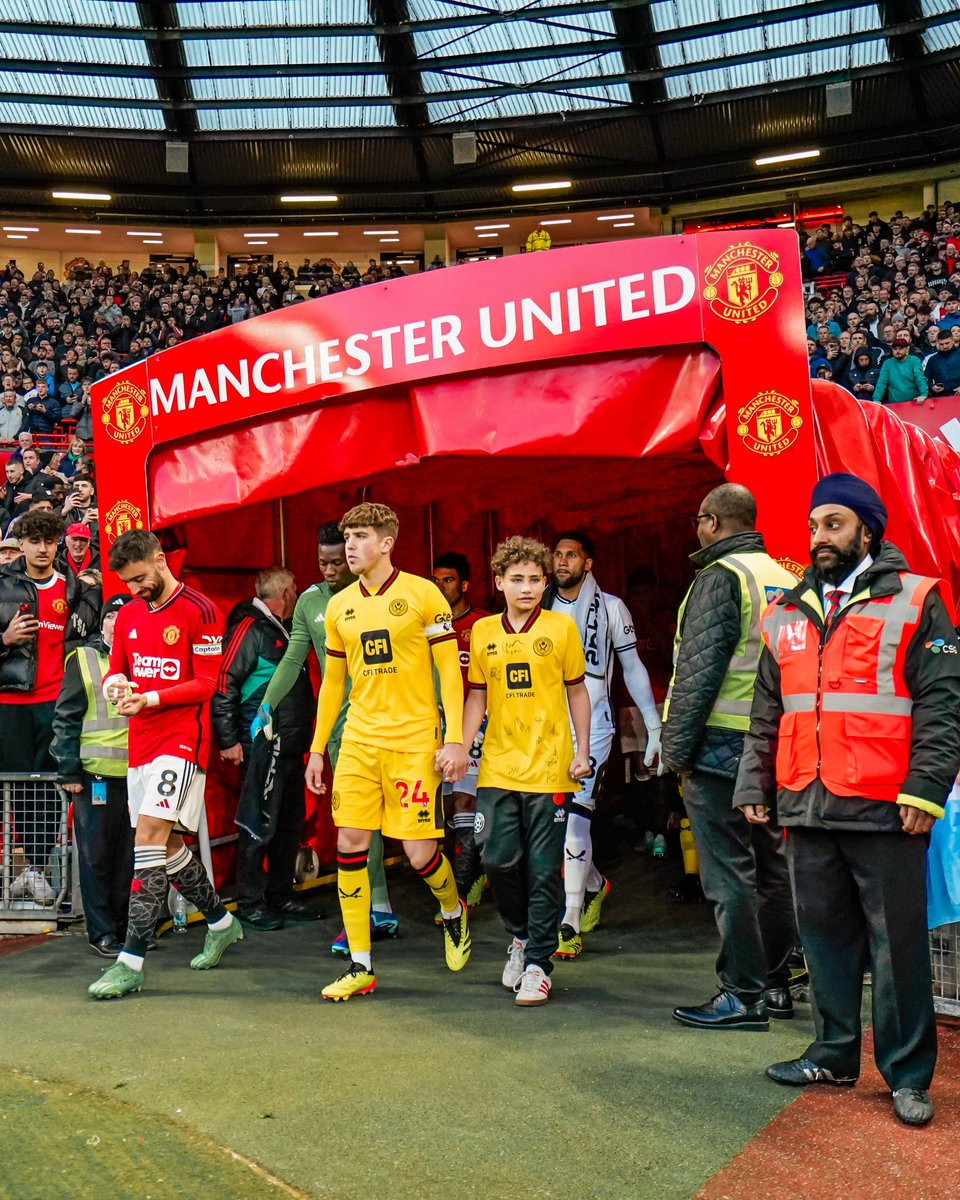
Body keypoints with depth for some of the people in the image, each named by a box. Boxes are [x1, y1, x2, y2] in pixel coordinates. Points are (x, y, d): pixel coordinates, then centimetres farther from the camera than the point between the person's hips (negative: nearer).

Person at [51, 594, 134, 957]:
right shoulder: (83, 659, 4)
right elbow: (66, 718, 1)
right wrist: (69, 771, -5)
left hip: (138, 774, 3)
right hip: (96, 774, -3)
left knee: (130, 857, 8)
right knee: (97, 857, 2)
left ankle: (124, 926, 19)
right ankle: (102, 933, 9)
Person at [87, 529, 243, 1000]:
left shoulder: (199, 611, -9)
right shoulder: (128, 615, 12)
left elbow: (207, 683, -11)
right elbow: (116, 670, 17)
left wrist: (150, 698, -20)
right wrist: (114, 684, -6)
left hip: (181, 739, -8)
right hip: (140, 741, 8)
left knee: (149, 838, -15)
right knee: (166, 843, 14)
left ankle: (131, 961, -13)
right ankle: (221, 923, 33)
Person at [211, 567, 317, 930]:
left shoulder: (285, 630, 18)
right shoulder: (250, 629, -10)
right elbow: (224, 682, -15)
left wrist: (304, 734, 17)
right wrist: (228, 739, -17)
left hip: (291, 746, 9)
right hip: (263, 747, -9)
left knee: (290, 822, 14)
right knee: (260, 826, -5)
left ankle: (280, 896, 24)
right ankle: (250, 903, 5)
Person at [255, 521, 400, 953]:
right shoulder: (310, 602, 9)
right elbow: (293, 659, 11)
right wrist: (267, 706, 3)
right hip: (336, 722, 5)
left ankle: (363, 917, -5)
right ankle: (382, 910, 18)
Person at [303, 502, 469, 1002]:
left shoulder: (423, 594, -4)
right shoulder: (339, 606, 10)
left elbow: (449, 670, -4)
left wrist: (454, 740, -11)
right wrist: (316, 749, 16)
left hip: (414, 743, -4)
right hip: (358, 741, 4)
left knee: (419, 852, -4)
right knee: (349, 843, -3)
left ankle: (454, 913, 31)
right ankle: (360, 967, 8)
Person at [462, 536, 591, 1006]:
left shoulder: (560, 628, 0)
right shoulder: (483, 632, 7)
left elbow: (577, 692, 7)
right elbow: (477, 697, 14)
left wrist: (582, 752, 2)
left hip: (549, 769, -2)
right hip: (498, 767, 2)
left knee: (543, 870, 1)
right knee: (498, 859, 0)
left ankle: (538, 963, 12)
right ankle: (520, 935, 27)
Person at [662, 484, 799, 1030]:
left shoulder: (721, 576, -11)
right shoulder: (784, 578, 14)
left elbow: (698, 669, -17)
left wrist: (677, 747, -12)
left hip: (723, 743, -8)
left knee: (729, 873, -3)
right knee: (771, 866, 15)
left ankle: (744, 996, 0)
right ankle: (776, 983, 25)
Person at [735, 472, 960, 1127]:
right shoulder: (789, 613, 14)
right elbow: (766, 712, 18)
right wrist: (755, 785, 13)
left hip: (884, 809, -5)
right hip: (807, 806, 5)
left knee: (898, 944, 3)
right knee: (826, 936, 14)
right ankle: (835, 1054, 27)